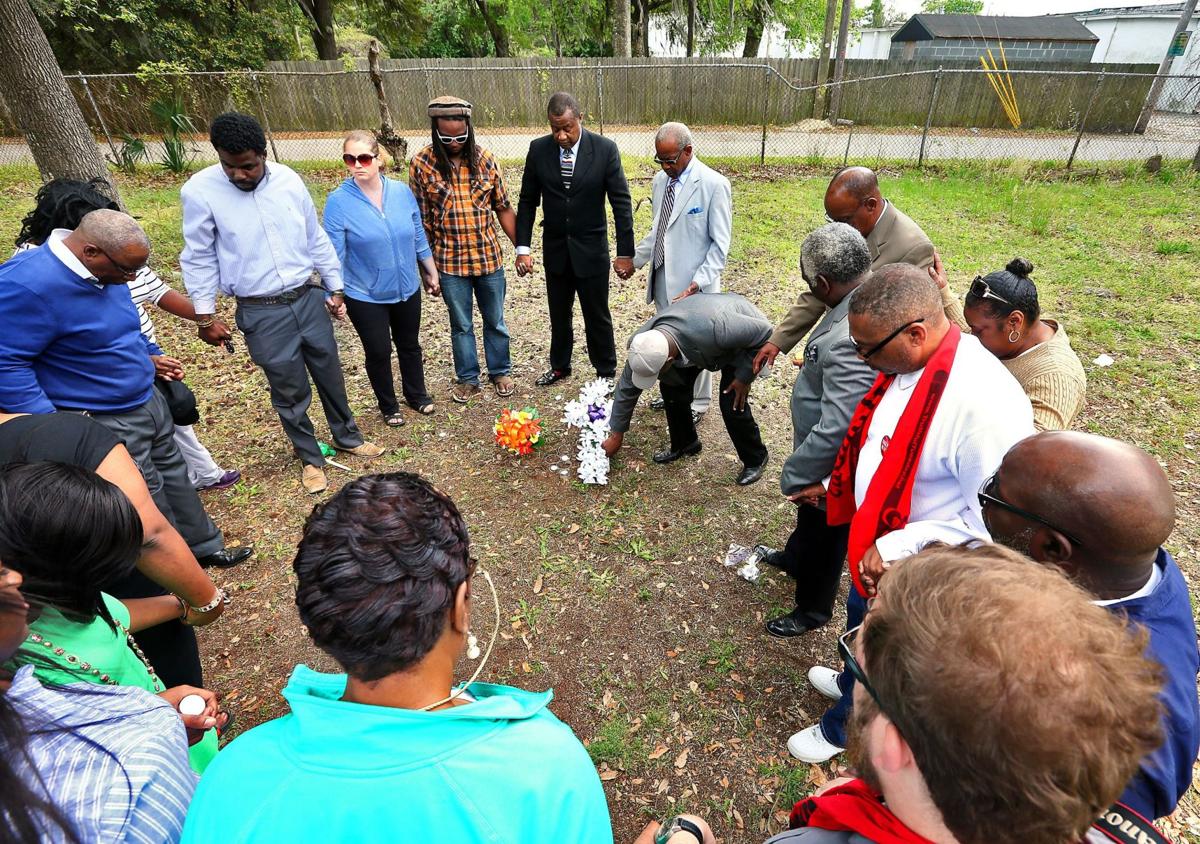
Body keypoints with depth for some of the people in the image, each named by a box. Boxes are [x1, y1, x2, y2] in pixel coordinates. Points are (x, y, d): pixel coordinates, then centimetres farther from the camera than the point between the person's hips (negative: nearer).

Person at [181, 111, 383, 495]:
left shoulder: (288, 179, -2)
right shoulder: (200, 191, -10)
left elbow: (316, 239, 7)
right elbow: (199, 259, -3)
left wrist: (335, 288, 11)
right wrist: (205, 317, -4)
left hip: (308, 299, 3)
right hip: (261, 313, -3)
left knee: (330, 375, 17)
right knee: (290, 391, 8)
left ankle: (347, 436, 39)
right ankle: (310, 457, 29)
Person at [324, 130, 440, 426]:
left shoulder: (402, 191, -6)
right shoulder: (338, 201, -15)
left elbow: (419, 238, 4)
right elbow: (334, 254, -12)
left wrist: (431, 273, 10)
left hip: (407, 289, 3)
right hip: (366, 296, -3)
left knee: (409, 345, 19)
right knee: (379, 352, 10)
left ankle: (417, 395, 42)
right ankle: (388, 406, 33)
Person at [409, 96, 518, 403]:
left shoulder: (485, 159, -4)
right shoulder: (421, 164, -7)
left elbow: (503, 208, 2)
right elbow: (421, 220, -3)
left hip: (489, 257, 1)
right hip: (450, 263, -1)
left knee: (495, 321, 15)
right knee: (461, 325, 12)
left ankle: (500, 372, 34)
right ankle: (468, 379, 29)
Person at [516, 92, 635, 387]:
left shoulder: (605, 149, -12)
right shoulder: (538, 149, -5)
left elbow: (621, 202, -9)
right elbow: (528, 201, 1)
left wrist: (625, 251, -11)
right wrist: (522, 247, -5)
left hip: (591, 249, -2)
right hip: (554, 248, 3)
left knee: (597, 316, 8)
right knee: (558, 314, 16)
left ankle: (606, 372, 25)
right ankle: (559, 366, 36)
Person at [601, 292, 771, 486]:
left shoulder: (715, 330, -46)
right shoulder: (643, 345, -29)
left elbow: (763, 331, -29)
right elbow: (627, 388, -13)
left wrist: (744, 376, -23)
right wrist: (616, 434, -3)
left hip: (742, 337, -4)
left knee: (732, 404, -14)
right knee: (672, 387, -6)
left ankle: (755, 459, 11)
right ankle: (684, 443, 20)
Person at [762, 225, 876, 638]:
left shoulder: (851, 340, -39)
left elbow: (837, 430, -36)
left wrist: (794, 477, -24)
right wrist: (817, 364, 14)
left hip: (834, 467, -9)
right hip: (826, 453, 9)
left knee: (824, 533, 18)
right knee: (809, 517, 33)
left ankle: (813, 609, 45)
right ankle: (795, 558, 63)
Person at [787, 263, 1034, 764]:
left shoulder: (982, 403, -37)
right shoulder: (904, 363, -10)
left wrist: (898, 547, -28)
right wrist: (835, 488, 13)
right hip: (875, 549, 7)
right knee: (859, 623, 33)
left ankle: (842, 727, 50)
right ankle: (851, 684, 64)